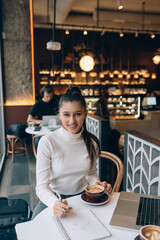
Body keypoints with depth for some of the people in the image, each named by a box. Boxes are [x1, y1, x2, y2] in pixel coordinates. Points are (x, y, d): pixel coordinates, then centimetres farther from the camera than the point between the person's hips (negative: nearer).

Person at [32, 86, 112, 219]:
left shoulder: (92, 142, -5)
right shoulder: (47, 142, -17)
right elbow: (42, 186, -16)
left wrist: (98, 183, -9)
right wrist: (54, 203, -34)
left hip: (82, 196, 3)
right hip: (54, 197, -3)